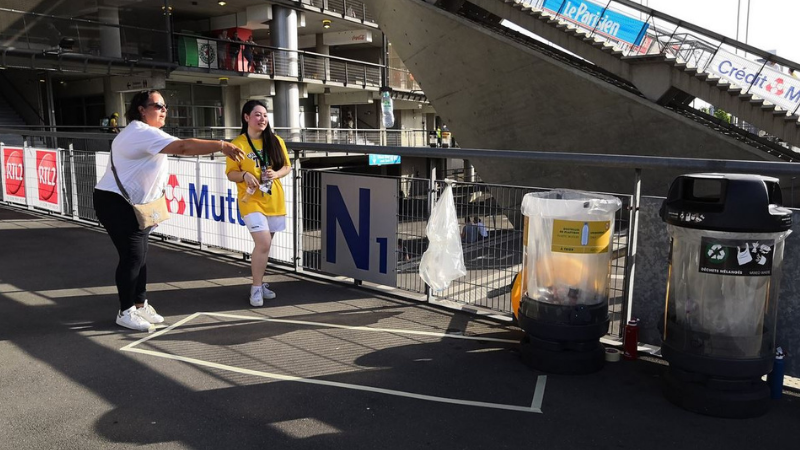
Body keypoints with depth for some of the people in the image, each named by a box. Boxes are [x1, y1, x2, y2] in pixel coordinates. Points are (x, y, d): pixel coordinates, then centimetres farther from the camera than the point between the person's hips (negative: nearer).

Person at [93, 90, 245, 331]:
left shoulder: (141, 134, 16)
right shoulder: (143, 133, -21)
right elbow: (183, 147, -35)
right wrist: (221, 146, -41)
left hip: (132, 204, 11)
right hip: (116, 203, -11)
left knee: (140, 255, 12)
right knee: (133, 256, -10)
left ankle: (140, 304, 21)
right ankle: (126, 312, 1)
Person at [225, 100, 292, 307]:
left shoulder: (276, 142, 3)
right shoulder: (238, 144, -7)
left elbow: (287, 167, 10)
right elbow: (231, 173, -4)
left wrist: (276, 174, -11)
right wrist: (245, 175, -24)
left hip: (274, 200, 4)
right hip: (251, 201, -4)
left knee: (263, 244, 13)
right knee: (263, 244, -15)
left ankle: (259, 283, 29)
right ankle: (256, 288, 0)